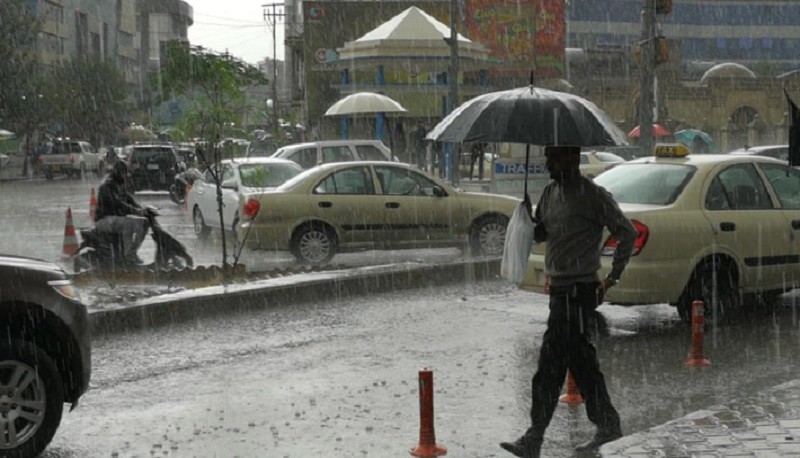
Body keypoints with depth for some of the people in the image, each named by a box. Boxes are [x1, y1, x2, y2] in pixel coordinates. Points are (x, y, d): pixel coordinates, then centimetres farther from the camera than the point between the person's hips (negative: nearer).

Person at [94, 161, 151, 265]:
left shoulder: (121, 184, 13)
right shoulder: (107, 185, -17)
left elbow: (128, 198, 13)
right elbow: (117, 203, -28)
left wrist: (141, 208, -6)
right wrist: (134, 210, -34)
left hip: (119, 217, 10)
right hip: (104, 220, -10)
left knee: (144, 222, -1)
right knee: (128, 223, -35)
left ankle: (133, 252, -2)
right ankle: (128, 255, -30)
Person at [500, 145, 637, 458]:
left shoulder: (593, 196, -10)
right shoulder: (550, 193, 13)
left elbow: (627, 233, -9)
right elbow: (541, 235, 20)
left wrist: (613, 277, -11)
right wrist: (529, 218, -2)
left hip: (578, 289, -8)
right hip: (559, 288, 8)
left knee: (550, 367, -9)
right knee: (581, 362, 14)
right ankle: (608, 425, 26)